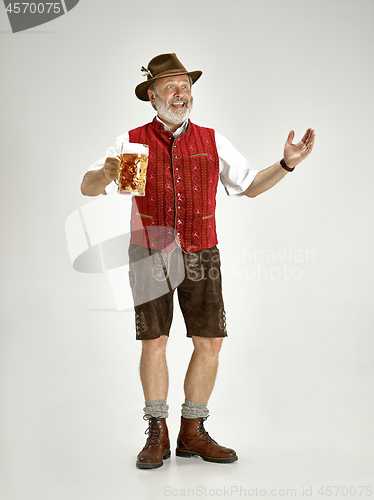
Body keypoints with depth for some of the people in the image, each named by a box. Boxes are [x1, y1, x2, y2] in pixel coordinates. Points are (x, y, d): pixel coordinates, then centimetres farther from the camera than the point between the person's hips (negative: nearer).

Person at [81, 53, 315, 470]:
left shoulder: (212, 142, 8)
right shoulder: (132, 142, 3)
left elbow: (250, 186, 12)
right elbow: (87, 188, -3)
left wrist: (287, 163, -4)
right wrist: (106, 173, -26)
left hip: (200, 256, 2)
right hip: (150, 257, -2)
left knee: (209, 342, -2)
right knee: (153, 342, -3)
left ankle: (192, 434, 11)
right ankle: (157, 436, 10)